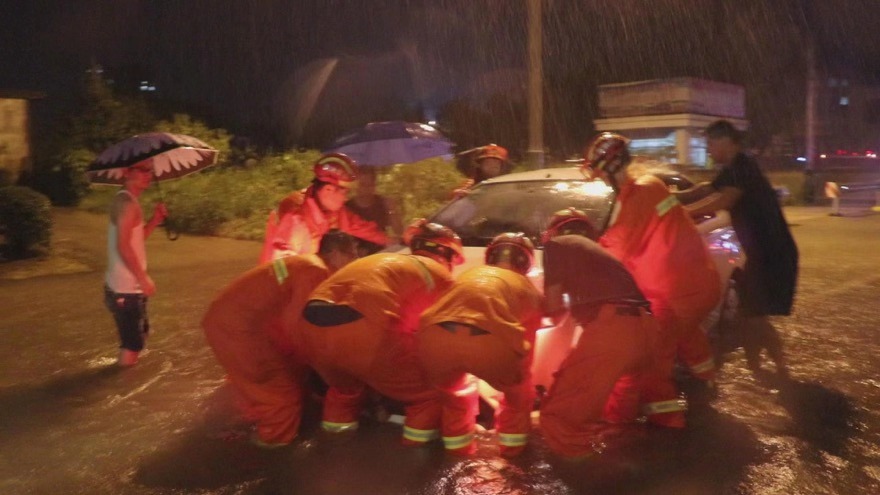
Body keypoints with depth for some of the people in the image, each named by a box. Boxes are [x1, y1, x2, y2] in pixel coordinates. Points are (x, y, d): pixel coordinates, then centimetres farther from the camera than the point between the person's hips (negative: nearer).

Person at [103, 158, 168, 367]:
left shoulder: (128, 201, 13)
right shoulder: (127, 203, -19)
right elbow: (123, 246, -25)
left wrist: (155, 219, 4)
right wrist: (144, 278, -20)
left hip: (128, 285, 11)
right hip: (126, 288, -11)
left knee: (139, 335, 24)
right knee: (132, 342, -3)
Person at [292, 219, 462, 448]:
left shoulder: (384, 259, 35)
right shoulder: (440, 276, 18)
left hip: (310, 326, 8)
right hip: (360, 330, -8)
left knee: (344, 386, 38)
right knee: (429, 395, 14)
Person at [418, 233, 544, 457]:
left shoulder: (467, 276, 39)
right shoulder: (529, 290, 33)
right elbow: (525, 363, 42)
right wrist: (524, 404, 60)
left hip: (435, 339, 3)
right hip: (490, 343, -2)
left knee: (449, 389, 39)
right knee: (517, 390, 34)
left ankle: (459, 448, 43)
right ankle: (512, 447, 40)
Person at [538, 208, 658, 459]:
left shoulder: (556, 245, 15)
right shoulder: (596, 250, 36)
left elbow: (554, 307, 10)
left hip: (611, 329, -8)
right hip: (645, 327, 9)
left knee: (558, 416, -5)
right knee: (619, 411, 34)